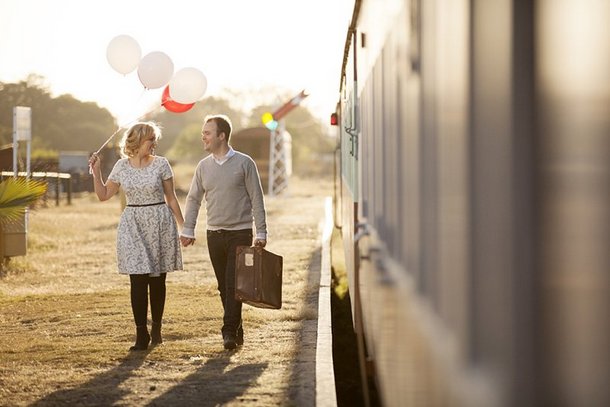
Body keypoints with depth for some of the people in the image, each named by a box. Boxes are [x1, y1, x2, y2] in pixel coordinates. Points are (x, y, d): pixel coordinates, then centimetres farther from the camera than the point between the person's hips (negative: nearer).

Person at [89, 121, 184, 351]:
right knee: (138, 281, -6)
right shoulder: (122, 166, 4)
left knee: (157, 280, 7)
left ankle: (156, 328, 23)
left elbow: (171, 198, 5)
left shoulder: (161, 164, 0)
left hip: (160, 223, 0)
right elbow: (103, 195, 10)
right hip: (133, 225, 1)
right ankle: (141, 334, -4)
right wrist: (96, 172, -1)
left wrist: (183, 226, 4)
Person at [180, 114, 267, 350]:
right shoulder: (204, 166, 8)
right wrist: (188, 229, 3)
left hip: (240, 233, -4)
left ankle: (229, 331, -11)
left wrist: (261, 233, -8)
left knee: (234, 284, -10)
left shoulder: (244, 163, -4)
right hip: (214, 234, 4)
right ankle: (236, 329, 16)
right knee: (224, 286, 7)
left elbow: (256, 199, -4)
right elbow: (194, 199, 12)